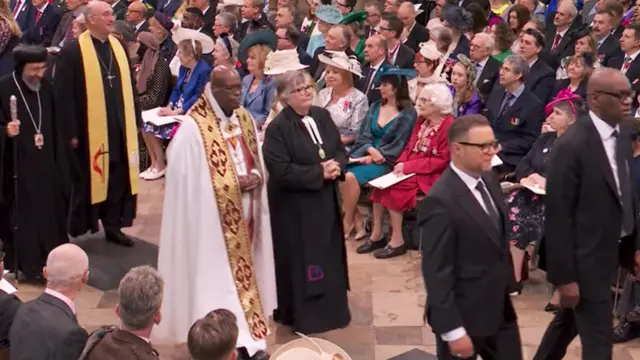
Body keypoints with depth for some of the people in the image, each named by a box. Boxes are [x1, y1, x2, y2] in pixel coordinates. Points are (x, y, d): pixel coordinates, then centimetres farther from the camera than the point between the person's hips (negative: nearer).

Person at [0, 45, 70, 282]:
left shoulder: (46, 87, 4)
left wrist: (59, 161, 13)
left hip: (45, 163, 5)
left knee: (49, 213, 11)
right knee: (24, 216, -1)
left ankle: (51, 261, 23)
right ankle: (29, 265, 9)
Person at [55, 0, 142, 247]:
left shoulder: (119, 47, 9)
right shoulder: (72, 51, -10)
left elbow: (129, 87, 14)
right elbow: (63, 95, -12)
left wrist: (136, 121, 11)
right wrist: (70, 132, -15)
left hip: (119, 128, 5)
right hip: (89, 130, -5)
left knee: (118, 179, 11)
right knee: (87, 180, 6)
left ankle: (113, 226, 23)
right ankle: (78, 229, 19)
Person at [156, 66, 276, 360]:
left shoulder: (244, 119, 6)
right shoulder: (193, 128, -17)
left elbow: (258, 162, 14)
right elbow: (187, 181, -17)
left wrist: (255, 177, -10)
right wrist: (235, 184, -19)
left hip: (244, 215, 7)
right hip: (214, 220, -7)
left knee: (242, 273, 14)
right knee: (219, 279, -3)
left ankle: (244, 335, 26)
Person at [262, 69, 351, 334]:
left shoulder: (322, 116, 4)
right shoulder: (278, 128, -17)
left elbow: (340, 150, 10)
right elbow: (281, 171, -23)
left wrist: (336, 166, -13)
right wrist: (319, 172, -22)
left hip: (325, 201, 7)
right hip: (295, 207, -7)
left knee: (328, 256, 16)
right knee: (300, 260, 3)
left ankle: (330, 307, 31)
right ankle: (302, 316, 15)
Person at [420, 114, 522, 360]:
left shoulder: (489, 180, 3)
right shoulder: (441, 201, -23)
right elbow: (437, 272, -22)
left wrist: (506, 287, 16)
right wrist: (453, 331, -21)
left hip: (500, 309, 8)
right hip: (462, 316, -8)